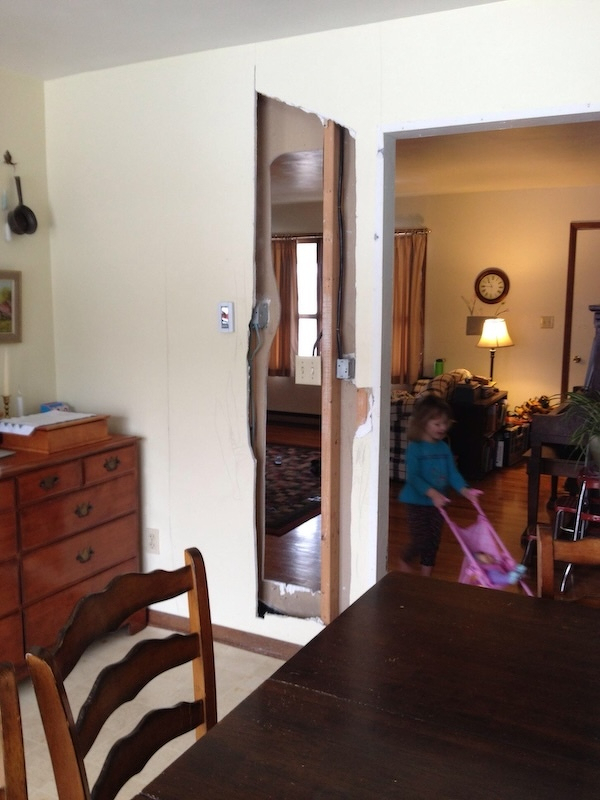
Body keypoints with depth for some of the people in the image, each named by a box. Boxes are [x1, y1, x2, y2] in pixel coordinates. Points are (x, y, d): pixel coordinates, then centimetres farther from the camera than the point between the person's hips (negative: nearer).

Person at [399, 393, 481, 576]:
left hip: (437, 503, 6)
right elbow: (413, 477, -24)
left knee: (433, 541, 13)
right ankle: (404, 561, 28)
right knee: (420, 540, -3)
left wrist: (465, 490, -16)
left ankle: (426, 575, 30)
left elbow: (453, 473, 1)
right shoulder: (415, 448, -17)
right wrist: (432, 493, -35)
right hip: (416, 502, -6)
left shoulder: (444, 448, 2)